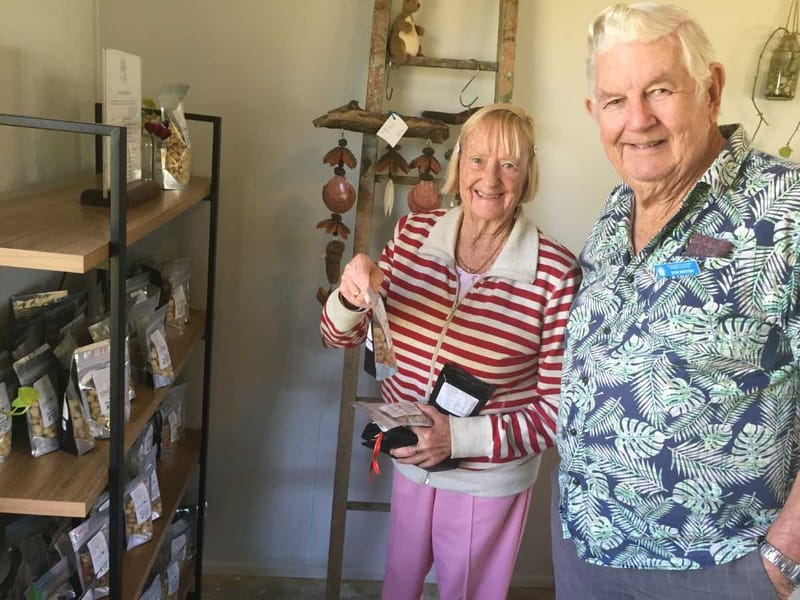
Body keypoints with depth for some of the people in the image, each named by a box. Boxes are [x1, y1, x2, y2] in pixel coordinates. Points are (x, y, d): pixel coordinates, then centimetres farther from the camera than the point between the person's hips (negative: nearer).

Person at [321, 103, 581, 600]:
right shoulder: (412, 234, -10)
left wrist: (461, 437, -26)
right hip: (410, 463, 4)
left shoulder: (556, 274, -23)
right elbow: (340, 336, -4)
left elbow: (559, 409, -16)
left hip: (489, 481, -3)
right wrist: (351, 296, -27)